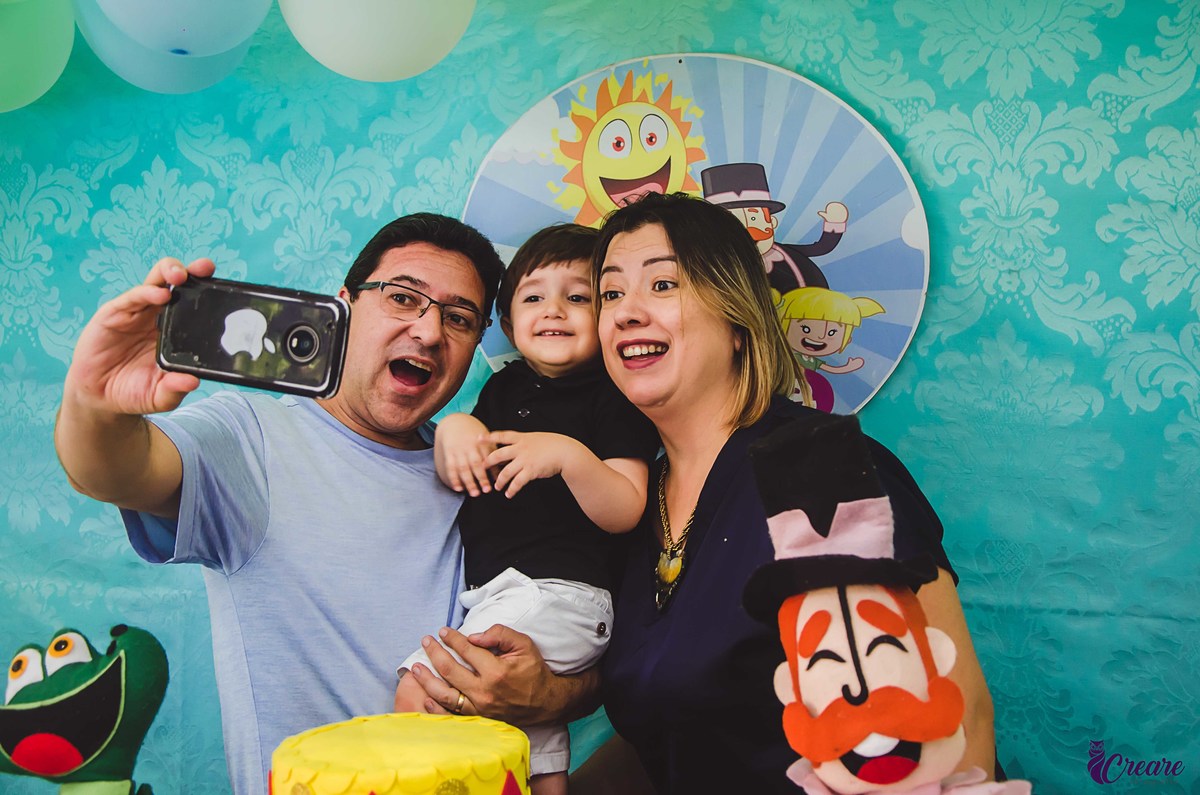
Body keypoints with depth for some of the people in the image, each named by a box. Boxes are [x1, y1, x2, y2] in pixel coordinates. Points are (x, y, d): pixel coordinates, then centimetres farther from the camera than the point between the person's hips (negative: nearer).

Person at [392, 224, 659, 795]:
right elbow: (454, 479, 18)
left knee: (418, 693, -15)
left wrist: (568, 455, -28)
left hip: (560, 593, -7)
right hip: (491, 593, 7)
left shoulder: (613, 395, -5)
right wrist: (453, 431, -2)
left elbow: (624, 511, -13)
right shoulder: (504, 388, 16)